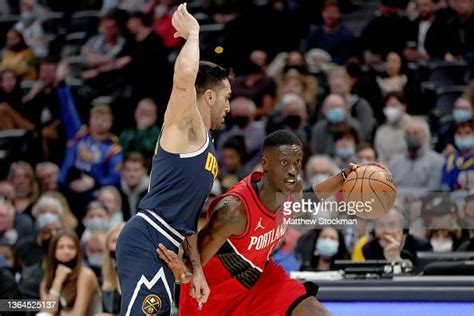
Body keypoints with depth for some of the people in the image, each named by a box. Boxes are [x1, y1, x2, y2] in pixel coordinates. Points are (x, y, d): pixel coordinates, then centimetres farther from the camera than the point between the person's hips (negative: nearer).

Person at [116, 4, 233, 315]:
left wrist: (196, 267, 24)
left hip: (163, 249, 10)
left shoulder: (204, 146, 25)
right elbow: (185, 75, -25)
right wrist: (192, 33, -9)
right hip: (146, 241, -10)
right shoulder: (185, 126, -3)